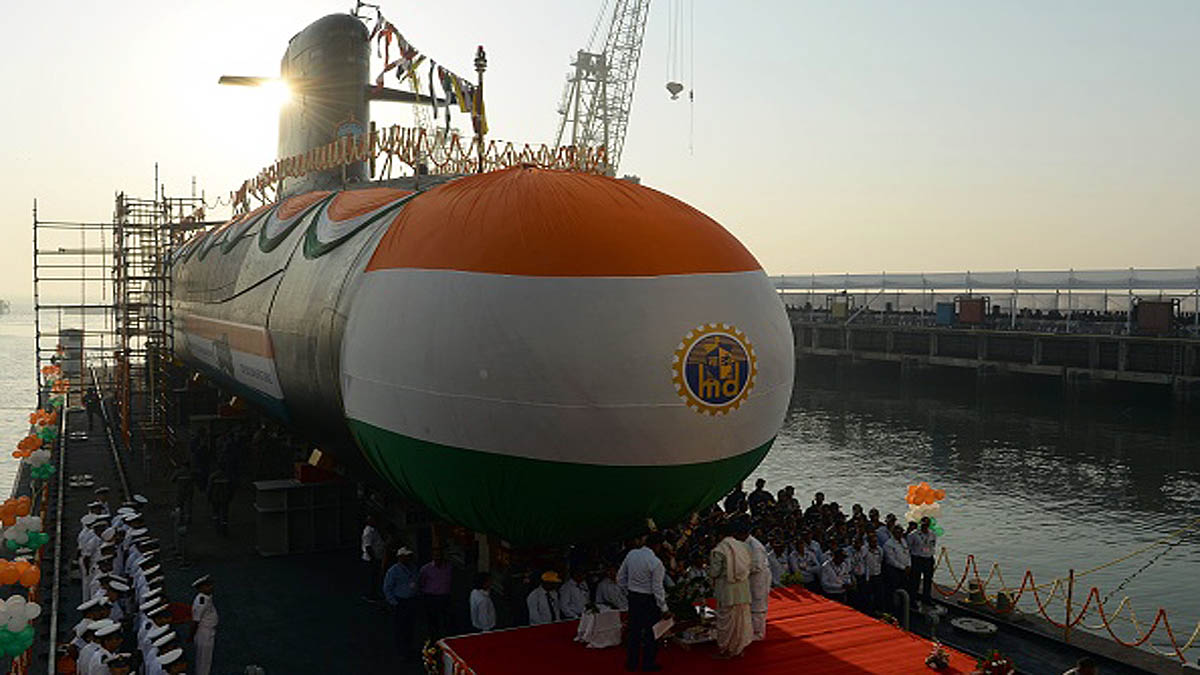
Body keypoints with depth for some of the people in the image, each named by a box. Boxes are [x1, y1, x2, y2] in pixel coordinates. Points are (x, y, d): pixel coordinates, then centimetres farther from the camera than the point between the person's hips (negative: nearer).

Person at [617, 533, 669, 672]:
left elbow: (620, 578, 6)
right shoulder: (656, 563, -20)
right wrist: (663, 608, -7)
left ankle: (631, 663, 26)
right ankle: (648, 663, 18)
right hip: (649, 600, -6)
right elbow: (657, 589, -17)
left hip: (633, 597, 6)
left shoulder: (631, 554, -2)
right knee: (651, 632, 9)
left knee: (634, 630, 17)